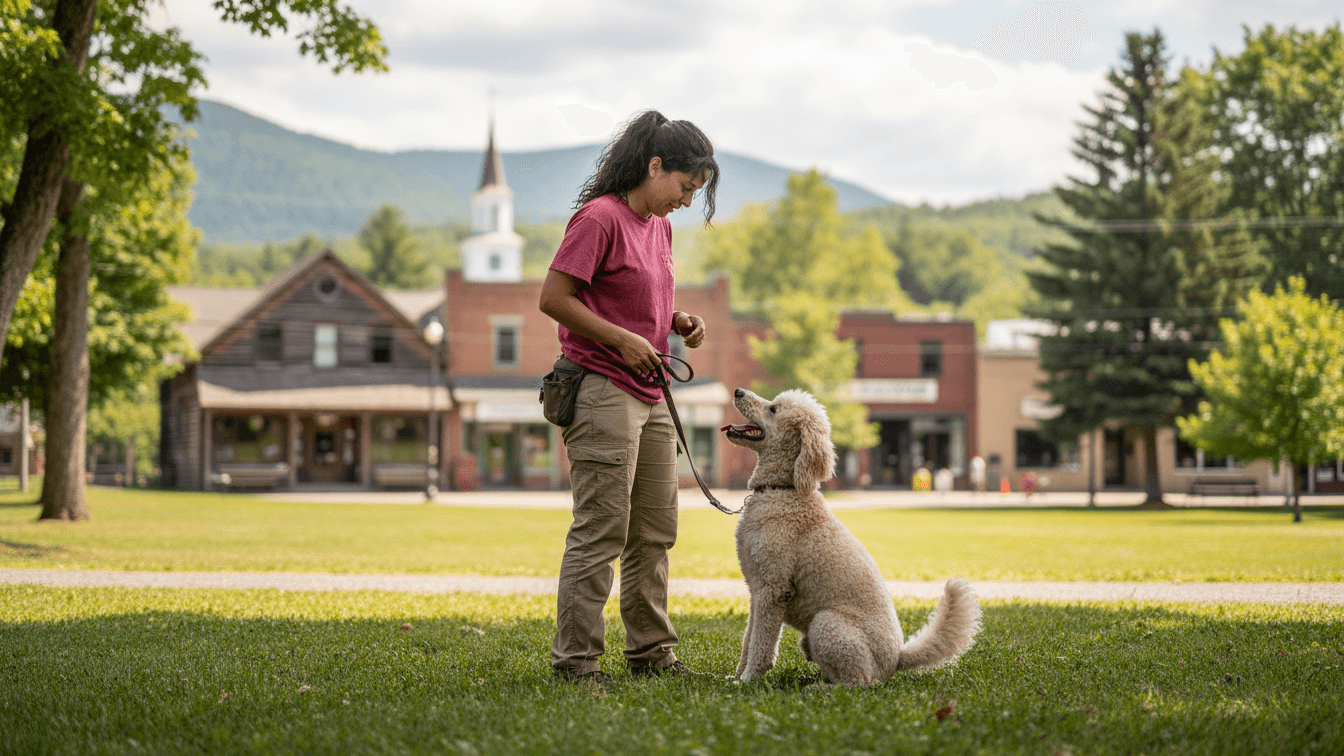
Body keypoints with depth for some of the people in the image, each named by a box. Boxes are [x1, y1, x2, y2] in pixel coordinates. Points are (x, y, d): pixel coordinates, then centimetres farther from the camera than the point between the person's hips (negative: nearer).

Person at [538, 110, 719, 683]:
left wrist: (678, 323, 7)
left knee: (656, 531, 12)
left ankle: (651, 651, 20)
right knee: (601, 530, -8)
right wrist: (623, 340, -19)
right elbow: (554, 298, -16)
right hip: (602, 392, -9)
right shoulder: (600, 217, -12)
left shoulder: (658, 226, 16)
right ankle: (575, 659, -3)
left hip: (649, 396, 9)